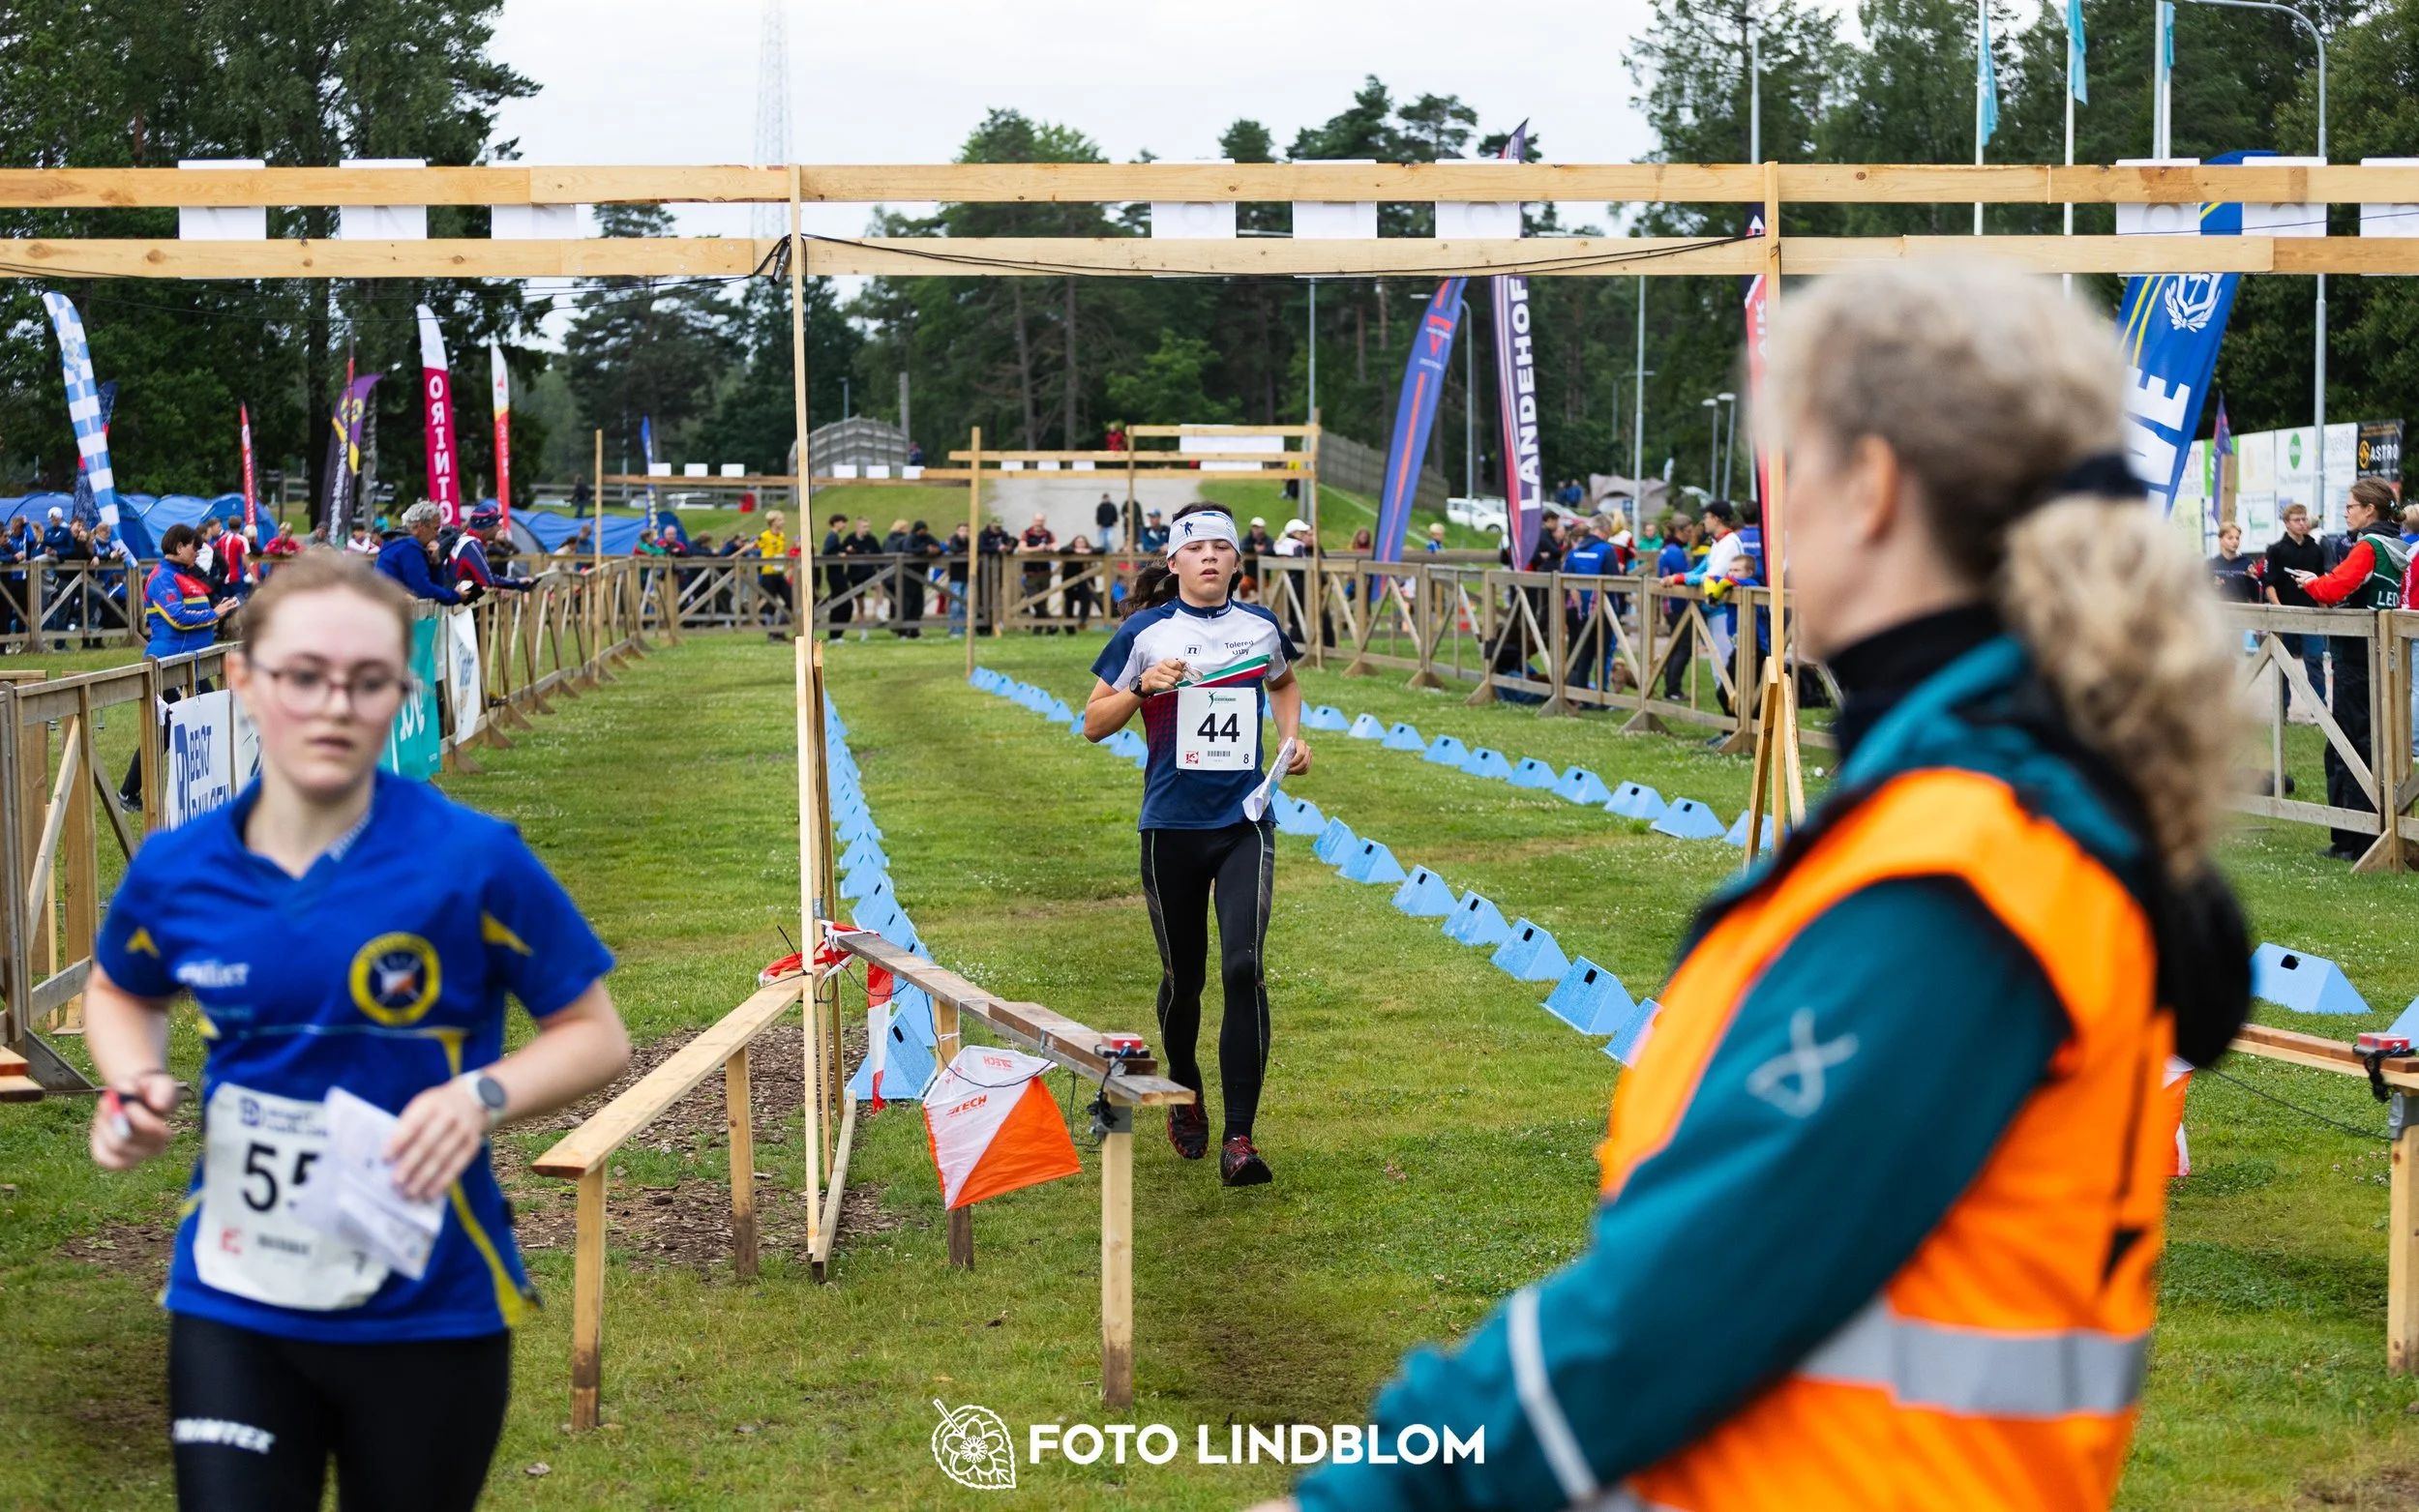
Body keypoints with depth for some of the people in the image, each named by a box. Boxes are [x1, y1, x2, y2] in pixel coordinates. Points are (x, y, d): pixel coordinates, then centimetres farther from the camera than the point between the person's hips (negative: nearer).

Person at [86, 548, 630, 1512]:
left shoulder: (471, 858, -13)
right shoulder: (176, 868, -3)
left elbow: (597, 1035, -5)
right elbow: (119, 992, 20)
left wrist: (483, 1096, -23)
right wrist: (139, 1086, -1)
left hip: (428, 1313, -2)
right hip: (232, 1304, 2)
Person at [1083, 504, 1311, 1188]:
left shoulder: (1260, 628, 6)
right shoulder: (1146, 632, -2)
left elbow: (1283, 683, 29)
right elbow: (1093, 724, 2)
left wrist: (1292, 736, 11)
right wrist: (1143, 688, -15)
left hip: (1245, 823, 1)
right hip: (1172, 825, -1)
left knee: (1244, 967, -15)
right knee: (1183, 976, 9)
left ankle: (1239, 1137, -15)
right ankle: (1184, 1094, 39)